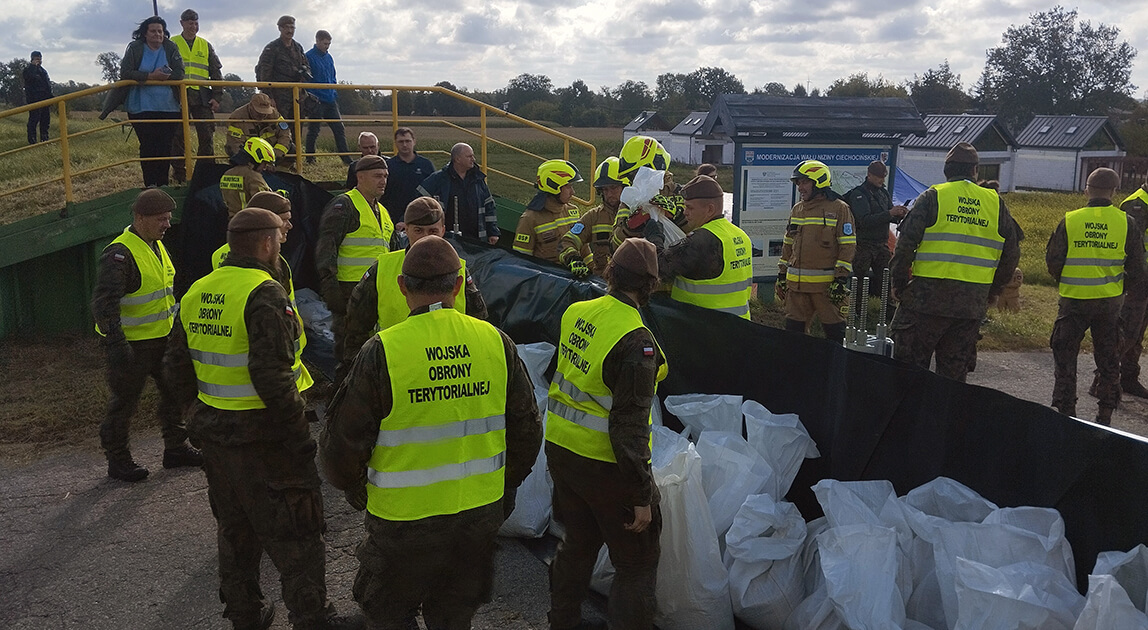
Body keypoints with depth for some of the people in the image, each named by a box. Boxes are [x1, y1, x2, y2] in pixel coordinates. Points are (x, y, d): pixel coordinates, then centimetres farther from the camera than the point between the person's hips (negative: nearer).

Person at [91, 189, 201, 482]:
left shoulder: (157, 246, 9)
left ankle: (176, 448, 30)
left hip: (164, 337, 9)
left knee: (175, 392, 15)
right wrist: (116, 343, -31)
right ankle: (118, 460, 20)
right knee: (124, 402, 5)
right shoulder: (119, 254, -20)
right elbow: (104, 303, -25)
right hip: (132, 344, -9)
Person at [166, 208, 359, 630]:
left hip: (215, 436, 8)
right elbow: (271, 376, -28)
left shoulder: (196, 294, 7)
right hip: (264, 437, -8)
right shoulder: (265, 294, -20)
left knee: (235, 531, 22)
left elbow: (178, 369, 13)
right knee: (293, 535, 5)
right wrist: (295, 421, -17)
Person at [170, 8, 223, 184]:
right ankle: (179, 173, 5)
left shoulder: (206, 46, 16)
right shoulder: (171, 44, 9)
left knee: (207, 136, -2)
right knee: (178, 136, -1)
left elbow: (216, 73, 16)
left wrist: (216, 97, 5)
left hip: (202, 97, 2)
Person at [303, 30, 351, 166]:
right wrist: (310, 96, -17)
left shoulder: (329, 57, 15)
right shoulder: (309, 57, -7)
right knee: (313, 130, 1)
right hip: (316, 100, -6)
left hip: (330, 100, 7)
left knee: (339, 129, 3)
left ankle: (346, 158, 6)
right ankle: (310, 159, 10)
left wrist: (335, 96, 13)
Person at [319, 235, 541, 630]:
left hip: (404, 519, -3)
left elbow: (342, 445, -12)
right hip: (480, 513, 4)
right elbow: (526, 431, 3)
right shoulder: (496, 342, -6)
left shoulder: (382, 352, -18)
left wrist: (355, 492, 9)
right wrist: (503, 487, 19)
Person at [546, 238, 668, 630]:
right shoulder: (635, 340, -24)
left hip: (560, 449, 8)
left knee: (579, 542, 27)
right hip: (605, 465, -8)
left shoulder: (576, 312, -2)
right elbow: (629, 425, -24)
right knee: (637, 563, 9)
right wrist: (641, 495, -18)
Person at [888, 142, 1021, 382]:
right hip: (972, 305, 4)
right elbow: (1011, 253, 13)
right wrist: (991, 291, 22)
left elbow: (905, 244, -7)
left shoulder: (933, 196, -2)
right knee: (954, 374, 12)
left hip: (927, 297, -4)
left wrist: (897, 284, 2)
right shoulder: (996, 202, 9)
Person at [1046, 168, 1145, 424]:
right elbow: (1137, 269, 0)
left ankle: (1065, 411, 10)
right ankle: (1105, 416, 18)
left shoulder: (1069, 221, -7)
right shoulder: (1126, 223, -3)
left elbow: (1052, 261, -3)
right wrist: (1120, 286, 18)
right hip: (1110, 302, 2)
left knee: (1065, 357, 10)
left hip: (1073, 299, -2)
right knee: (1108, 362, 14)